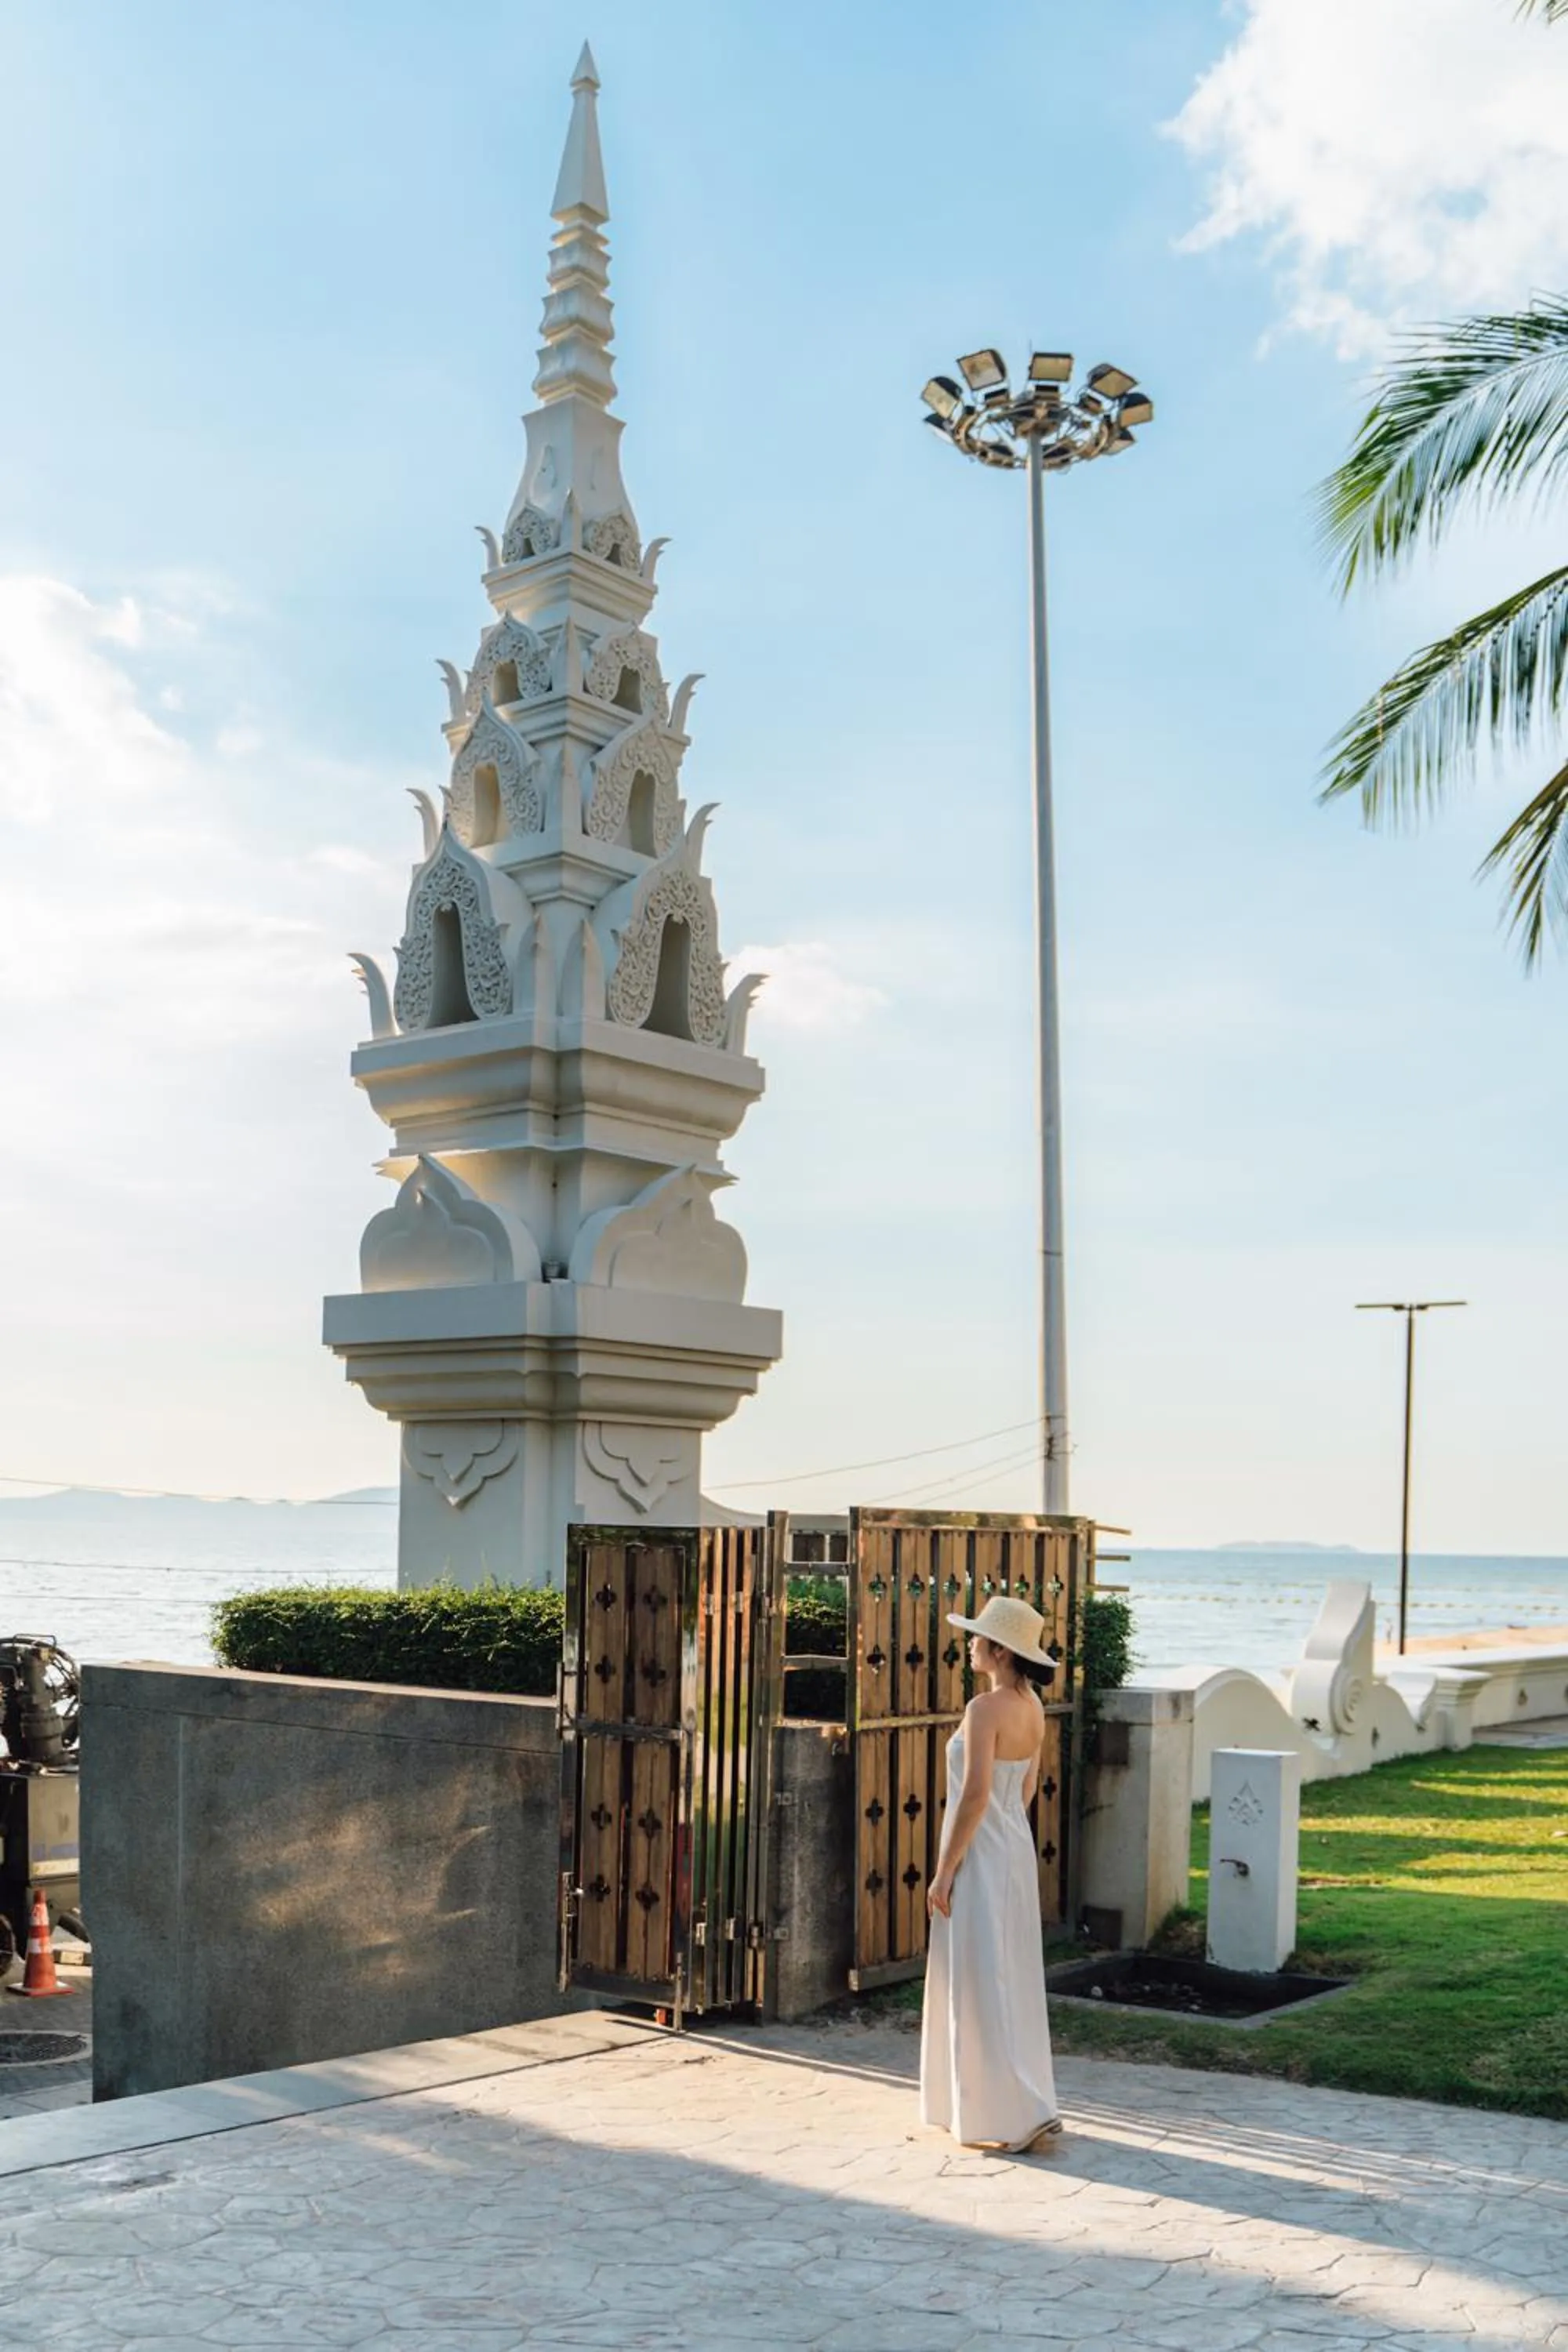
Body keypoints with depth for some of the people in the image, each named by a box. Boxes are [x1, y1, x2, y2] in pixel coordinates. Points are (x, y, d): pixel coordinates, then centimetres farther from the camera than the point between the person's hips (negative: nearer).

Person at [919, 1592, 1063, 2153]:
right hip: (1016, 1850, 9)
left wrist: (944, 1871, -17)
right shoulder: (1031, 1707, 6)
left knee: (981, 1986, -2)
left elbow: (975, 1796, -23)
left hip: (980, 1855, -9)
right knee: (1009, 1980, 16)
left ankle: (1020, 2115, -1)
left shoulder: (986, 1708, -20)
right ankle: (979, 2105, 27)